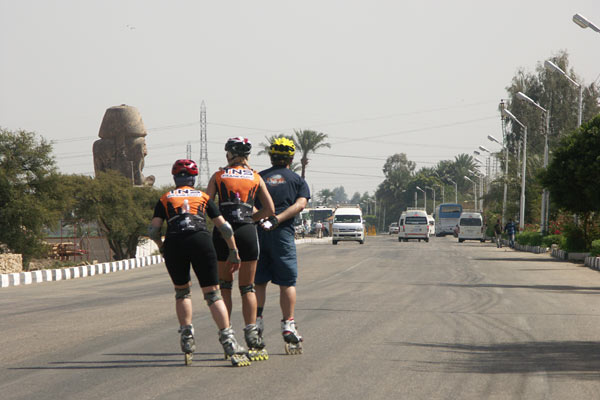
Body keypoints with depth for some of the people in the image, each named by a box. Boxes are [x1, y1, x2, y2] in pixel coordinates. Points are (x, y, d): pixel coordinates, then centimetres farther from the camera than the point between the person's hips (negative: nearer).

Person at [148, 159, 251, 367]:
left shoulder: (165, 199, 22)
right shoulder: (204, 197, 23)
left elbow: (153, 230, 11)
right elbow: (224, 227, 18)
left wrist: (161, 246, 29)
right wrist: (233, 252, 26)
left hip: (174, 244, 0)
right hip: (201, 241, 0)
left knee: (182, 291, 21)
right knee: (212, 294, 2)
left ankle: (187, 341, 12)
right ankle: (229, 343, -10)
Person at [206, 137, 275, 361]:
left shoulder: (218, 176, 8)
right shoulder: (255, 177, 11)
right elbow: (270, 210, 8)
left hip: (222, 232, 0)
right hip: (247, 232, 1)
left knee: (224, 286, 12)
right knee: (247, 288, 9)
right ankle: (251, 333, -3)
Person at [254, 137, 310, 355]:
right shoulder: (297, 180, 10)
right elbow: (300, 204, -7)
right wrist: (276, 220, -14)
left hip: (257, 232, 2)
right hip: (282, 233, -2)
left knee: (258, 281, 11)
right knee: (287, 282, 4)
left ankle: (256, 319, 5)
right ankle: (288, 325, 2)